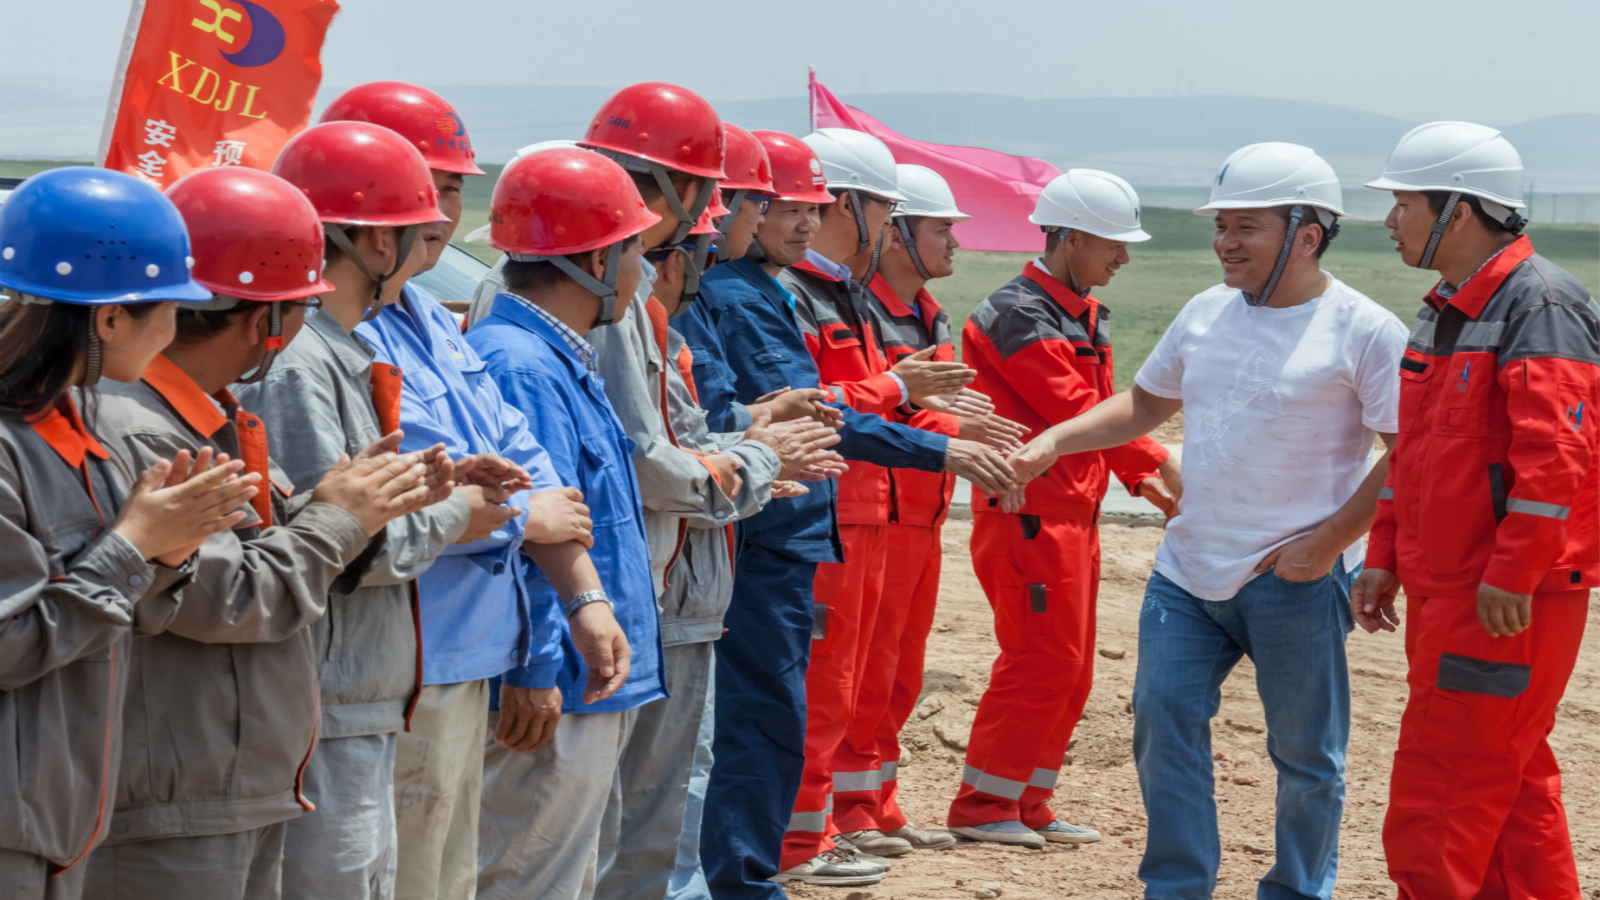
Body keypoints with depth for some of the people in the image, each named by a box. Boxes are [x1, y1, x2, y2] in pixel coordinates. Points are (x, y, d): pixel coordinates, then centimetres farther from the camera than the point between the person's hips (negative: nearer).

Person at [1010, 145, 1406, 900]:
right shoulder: (1206, 313, 9)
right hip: (1187, 570, 6)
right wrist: (1054, 441, 8)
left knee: (1305, 752, 6)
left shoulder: (1363, 330, -10)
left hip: (1294, 581, -5)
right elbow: (1146, 403, 21)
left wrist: (1329, 541, -17)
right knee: (1164, 722, 3)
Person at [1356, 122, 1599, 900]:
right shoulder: (1447, 308, 15)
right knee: (1511, 791, 15)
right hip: (1446, 594, 10)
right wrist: (1385, 557, 17)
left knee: (1435, 812, -9)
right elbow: (1415, 449, 22)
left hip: (1507, 603, -10)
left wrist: (1511, 576, -23)